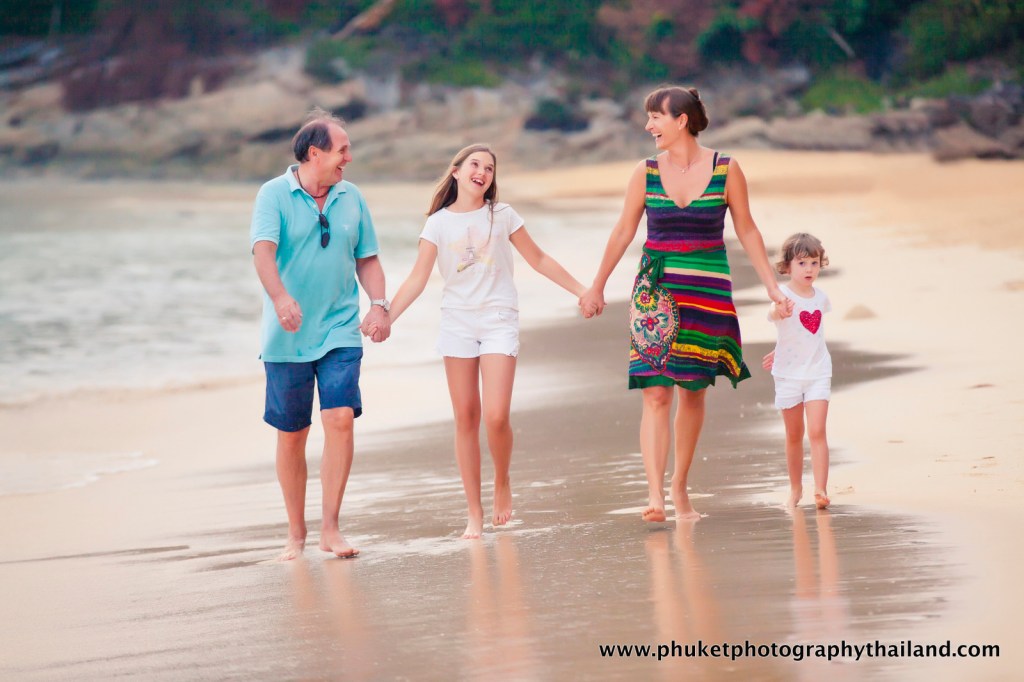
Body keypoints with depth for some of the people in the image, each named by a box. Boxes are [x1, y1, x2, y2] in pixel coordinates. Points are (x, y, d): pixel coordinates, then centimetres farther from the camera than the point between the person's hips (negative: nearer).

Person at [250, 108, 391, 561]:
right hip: (287, 338, -2)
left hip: (340, 332, 2)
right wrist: (280, 297, -38)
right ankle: (296, 533, 18)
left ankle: (330, 528, -10)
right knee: (291, 435, 5)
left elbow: (367, 259, 15)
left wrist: (379, 304, -3)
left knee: (340, 420, -15)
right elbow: (263, 252, -20)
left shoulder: (351, 197, 8)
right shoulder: (274, 195, -6)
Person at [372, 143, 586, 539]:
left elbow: (538, 260, 11)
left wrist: (581, 291, 10)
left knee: (496, 416, -16)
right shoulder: (438, 223, 4)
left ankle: (502, 483, 12)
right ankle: (474, 514, 7)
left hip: (499, 322, -1)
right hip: (457, 324, 1)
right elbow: (417, 279, 1)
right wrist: (386, 317, -9)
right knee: (465, 419, 2)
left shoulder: (502, 216, 4)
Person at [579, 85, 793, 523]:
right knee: (655, 392, -11)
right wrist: (597, 288, 16)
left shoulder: (726, 170, -2)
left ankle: (680, 486, 23)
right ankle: (655, 495, -18)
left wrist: (772, 287, 4)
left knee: (693, 392, 8)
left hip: (708, 290, 0)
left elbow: (746, 231, 6)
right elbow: (623, 233, 10)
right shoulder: (646, 173, 1)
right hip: (655, 290, 0)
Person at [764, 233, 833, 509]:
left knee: (817, 432, -10)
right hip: (789, 373, -2)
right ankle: (795, 488, 24)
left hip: (818, 372, 2)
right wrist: (778, 311, -58)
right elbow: (772, 315, -35)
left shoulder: (821, 297, 4)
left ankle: (821, 489, -15)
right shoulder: (783, 295, -11)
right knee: (794, 435, 9)